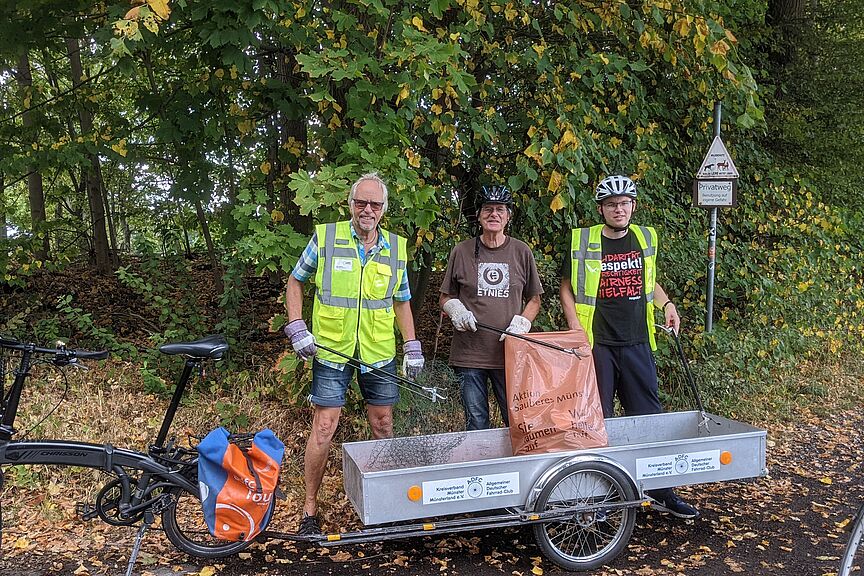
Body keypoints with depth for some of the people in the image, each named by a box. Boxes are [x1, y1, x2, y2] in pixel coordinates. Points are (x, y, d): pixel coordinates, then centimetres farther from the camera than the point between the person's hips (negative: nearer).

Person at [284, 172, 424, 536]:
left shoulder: (396, 248, 5)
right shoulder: (325, 237, -4)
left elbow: (401, 301, 12)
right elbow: (295, 281, 5)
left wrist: (412, 347, 7)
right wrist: (297, 328, -5)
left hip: (379, 353, 3)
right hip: (332, 350, -3)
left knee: (383, 424, 10)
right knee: (324, 427, -3)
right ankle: (310, 509, 11)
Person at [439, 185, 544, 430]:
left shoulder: (521, 251, 6)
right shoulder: (461, 251, 4)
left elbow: (534, 299, 13)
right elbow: (445, 298, 13)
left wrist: (521, 323, -4)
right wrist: (456, 310, -8)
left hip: (510, 353, 1)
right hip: (469, 353, 0)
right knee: (476, 425, 7)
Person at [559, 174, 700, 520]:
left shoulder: (645, 238, 9)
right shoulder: (582, 243, -4)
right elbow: (567, 287, 3)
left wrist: (666, 304, 6)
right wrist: (575, 327, -10)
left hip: (637, 343, 4)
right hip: (596, 344, -3)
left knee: (648, 415, 9)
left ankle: (660, 489, 22)